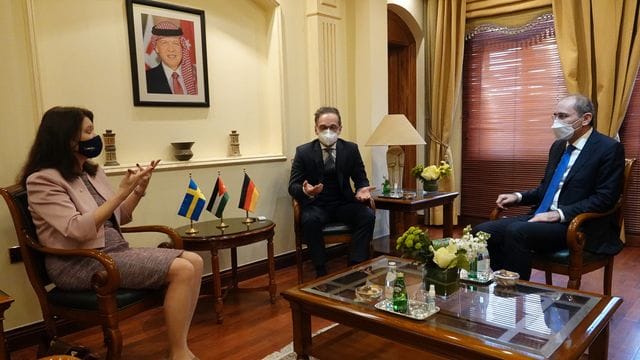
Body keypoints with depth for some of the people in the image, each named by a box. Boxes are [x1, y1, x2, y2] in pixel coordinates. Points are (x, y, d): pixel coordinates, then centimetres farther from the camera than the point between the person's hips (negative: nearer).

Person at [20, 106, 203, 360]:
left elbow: (118, 218, 19)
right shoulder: (43, 180, -9)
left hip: (115, 251, 8)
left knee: (194, 261, -10)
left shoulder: (93, 172, 13)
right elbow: (78, 230, -22)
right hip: (78, 264, -8)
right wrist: (121, 192, -21)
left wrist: (139, 190, 2)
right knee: (182, 270, -24)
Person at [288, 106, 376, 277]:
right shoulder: (303, 152, -2)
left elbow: (361, 179, 9)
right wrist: (305, 190, -29)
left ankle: (355, 266, -17)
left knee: (368, 216, -25)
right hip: (316, 205, -2)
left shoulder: (351, 149, 3)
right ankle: (321, 271, -19)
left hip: (344, 203, 2)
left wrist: (361, 189, -17)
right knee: (309, 220, -34)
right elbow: (292, 186, -4)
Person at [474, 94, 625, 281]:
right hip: (542, 217, 7)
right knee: (482, 231, -14)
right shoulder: (558, 146, 17)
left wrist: (558, 214, -20)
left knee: (516, 231, -33)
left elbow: (605, 198, -13)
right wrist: (518, 197, 6)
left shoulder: (609, 149, -5)